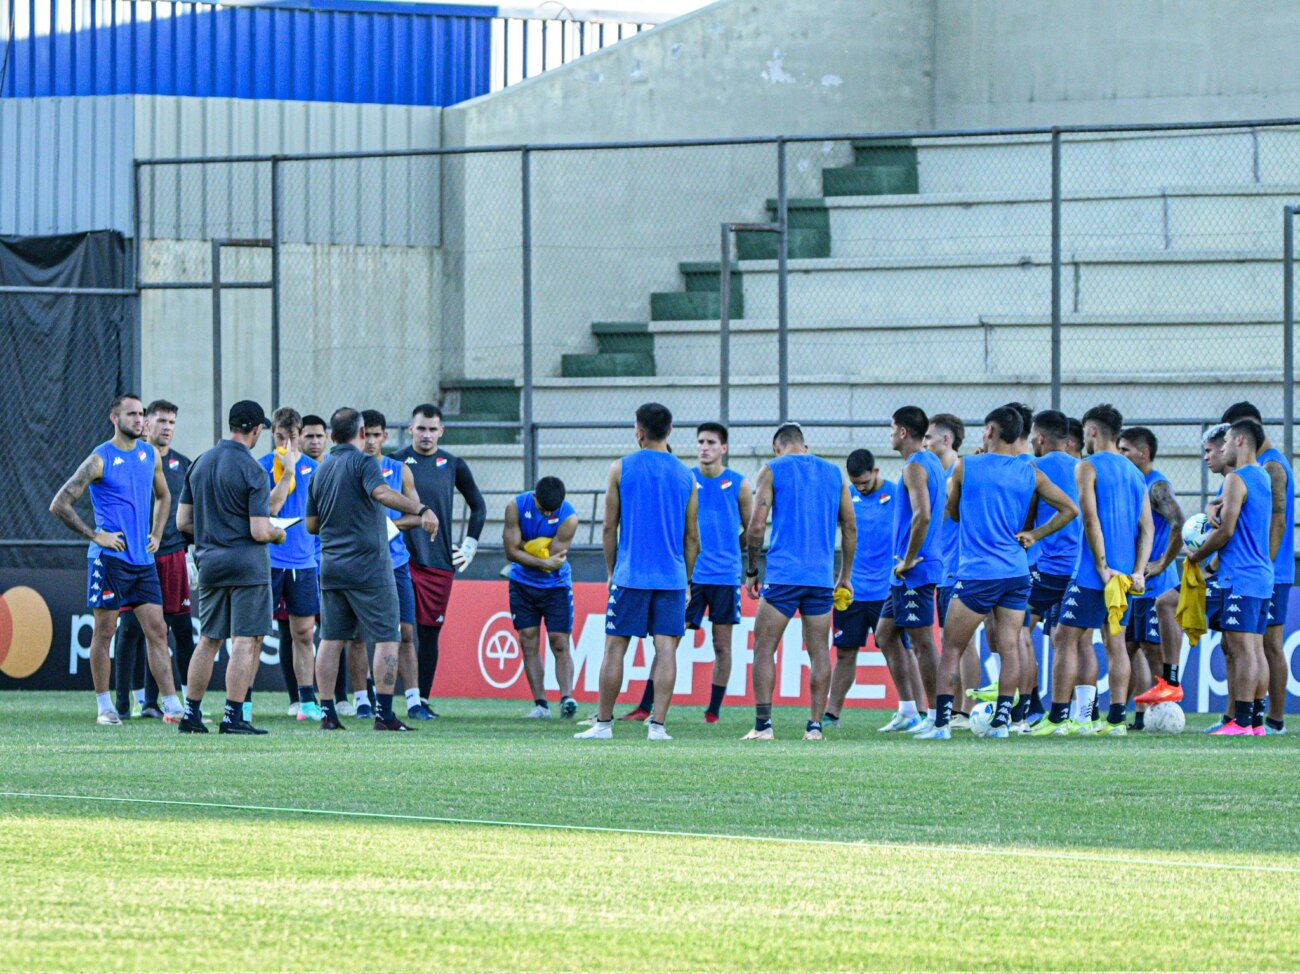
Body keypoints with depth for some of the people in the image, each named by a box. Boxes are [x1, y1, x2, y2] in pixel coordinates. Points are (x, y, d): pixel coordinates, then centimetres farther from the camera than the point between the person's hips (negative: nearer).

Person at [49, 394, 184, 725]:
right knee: (104, 632, 1)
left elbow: (163, 497, 29)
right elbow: (59, 505, -10)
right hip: (110, 559, -5)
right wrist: (95, 536, -11)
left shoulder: (150, 455, 10)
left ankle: (172, 706, -1)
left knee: (157, 631, 1)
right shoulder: (100, 459, -8)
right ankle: (104, 706, 8)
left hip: (144, 560, 5)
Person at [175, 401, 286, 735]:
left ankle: (191, 714, 14)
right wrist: (278, 534, 6)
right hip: (247, 563, -6)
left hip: (209, 562, 6)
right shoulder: (253, 471, -12)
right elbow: (260, 531, -16)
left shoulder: (199, 463, 8)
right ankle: (233, 716, -8)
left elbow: (183, 522, 10)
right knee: (246, 642, -4)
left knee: (208, 641, 14)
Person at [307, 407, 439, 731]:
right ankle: (384, 714, -7)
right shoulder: (362, 463, -7)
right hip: (368, 567, -6)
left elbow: (312, 524, 18)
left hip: (331, 567, 6)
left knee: (331, 640, 9)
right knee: (387, 639, -2)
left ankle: (327, 713, 6)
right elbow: (381, 492, -27)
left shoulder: (320, 471, 13)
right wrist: (422, 510, -34)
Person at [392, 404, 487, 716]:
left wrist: (469, 546, 13)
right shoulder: (395, 462, 2)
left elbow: (479, 507, 21)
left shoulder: (453, 465, 10)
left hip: (441, 561, 3)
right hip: (402, 558, -3)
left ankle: (423, 699, 11)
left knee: (430, 632, 5)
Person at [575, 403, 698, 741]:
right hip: (672, 578, 2)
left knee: (615, 648, 5)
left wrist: (611, 572, 13)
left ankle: (603, 723, 8)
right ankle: (657, 724, -6)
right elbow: (692, 538, 9)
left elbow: (609, 527, 2)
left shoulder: (622, 468, 0)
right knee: (666, 649, 0)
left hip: (631, 574, -2)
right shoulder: (685, 476, 7)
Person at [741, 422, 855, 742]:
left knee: (764, 648, 1)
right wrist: (845, 576, 21)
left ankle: (763, 724, -7)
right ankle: (815, 725, 3)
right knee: (819, 652, 7)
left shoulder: (772, 471, 1)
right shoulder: (833, 473, 13)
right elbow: (850, 527, 14)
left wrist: (751, 572, 4)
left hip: (783, 574, -4)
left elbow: (757, 527, -6)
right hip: (822, 577, 4)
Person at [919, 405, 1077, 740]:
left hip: (976, 573, -3)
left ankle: (942, 722, -3)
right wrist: (1034, 535, 10)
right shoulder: (1030, 474, 5)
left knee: (952, 649, 3)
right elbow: (1070, 509, 7)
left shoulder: (965, 467, -2)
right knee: (1009, 647, 4)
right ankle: (1001, 720, 1)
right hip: (1017, 572, 3)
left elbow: (953, 513, 12)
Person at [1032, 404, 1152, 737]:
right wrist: (1138, 571, 3)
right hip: (1125, 577, 7)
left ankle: (1057, 718, -5)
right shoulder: (1135, 473, 16)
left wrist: (1102, 566, -17)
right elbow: (1147, 528, 10)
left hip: (1094, 572, -7)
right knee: (1115, 643, 9)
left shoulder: (1088, 468, -6)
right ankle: (1116, 718, 5)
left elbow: (1090, 519, -17)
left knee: (1067, 639, -2)